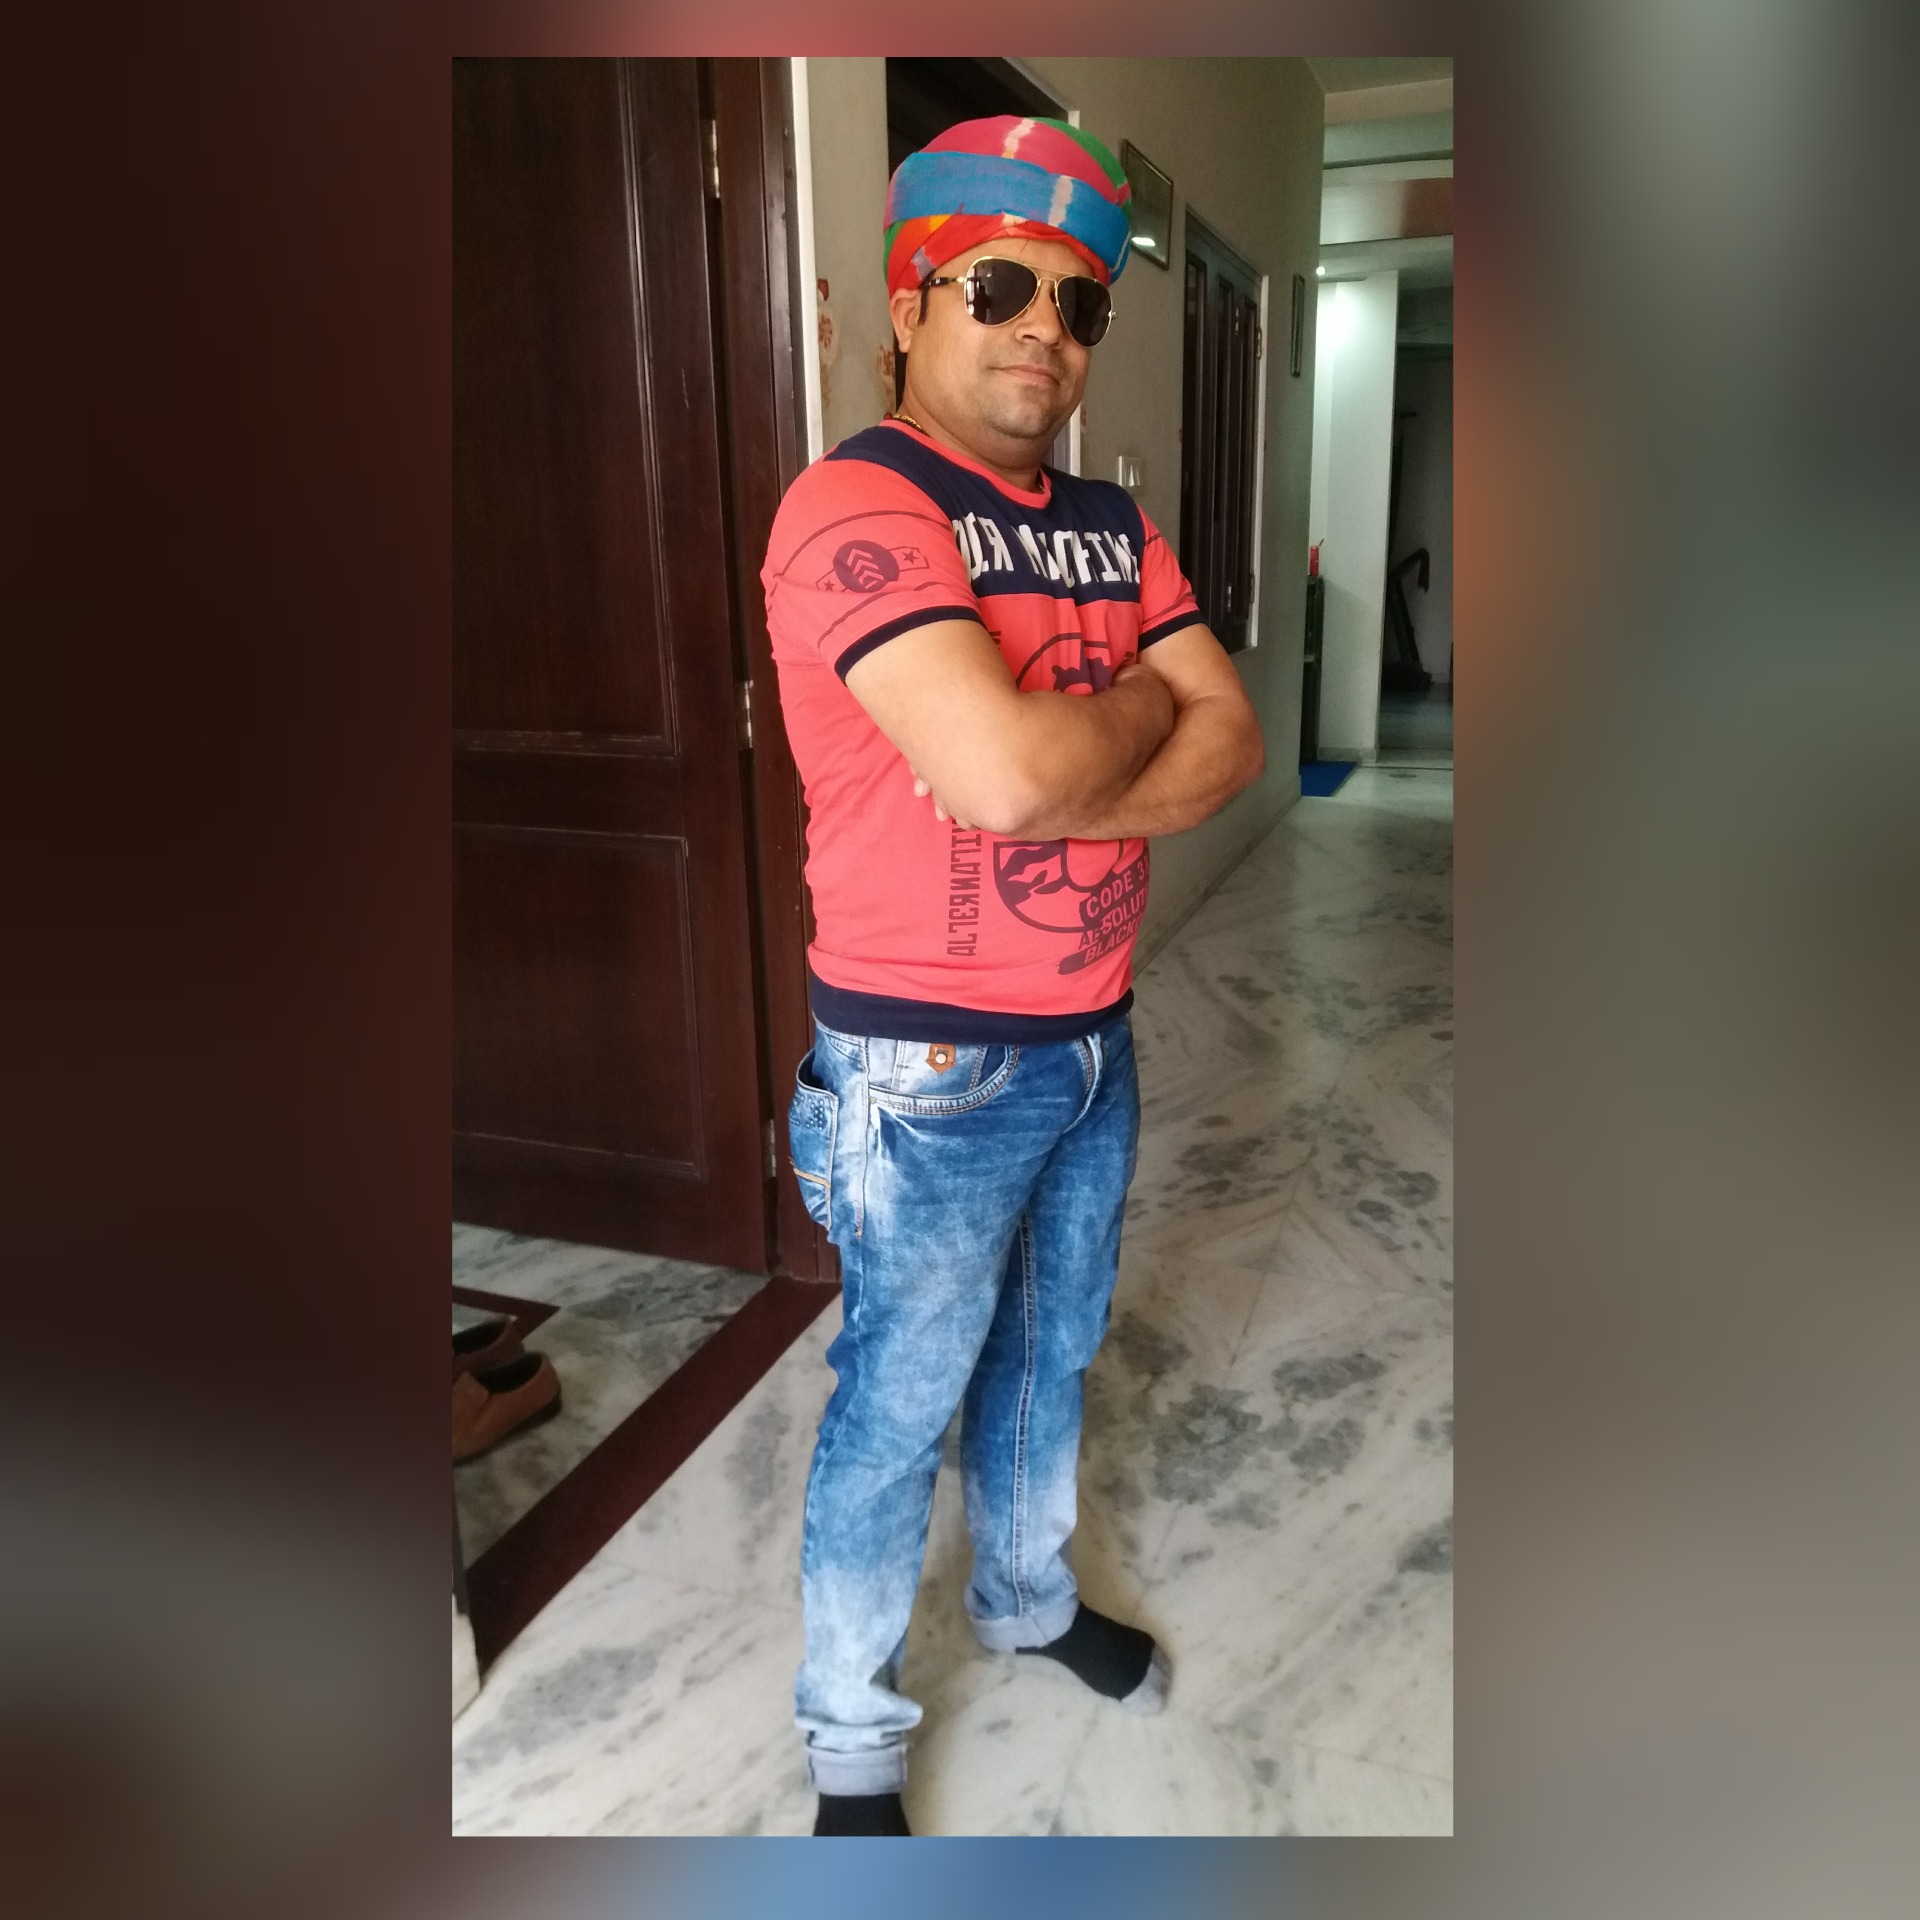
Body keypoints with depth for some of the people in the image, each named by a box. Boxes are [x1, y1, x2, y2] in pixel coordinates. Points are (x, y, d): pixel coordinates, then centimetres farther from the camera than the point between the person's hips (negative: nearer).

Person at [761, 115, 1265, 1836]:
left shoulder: (1114, 524, 7)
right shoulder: (855, 508, -17)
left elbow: (1230, 747, -1)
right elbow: (1009, 769, -31)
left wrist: (1061, 783, -18)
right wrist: (1146, 699, -11)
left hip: (1094, 1040, 7)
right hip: (933, 1072, -7)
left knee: (1050, 1355, 25)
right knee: (897, 1413, 10)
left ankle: (1028, 1596, 52)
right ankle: (853, 1742, 35)